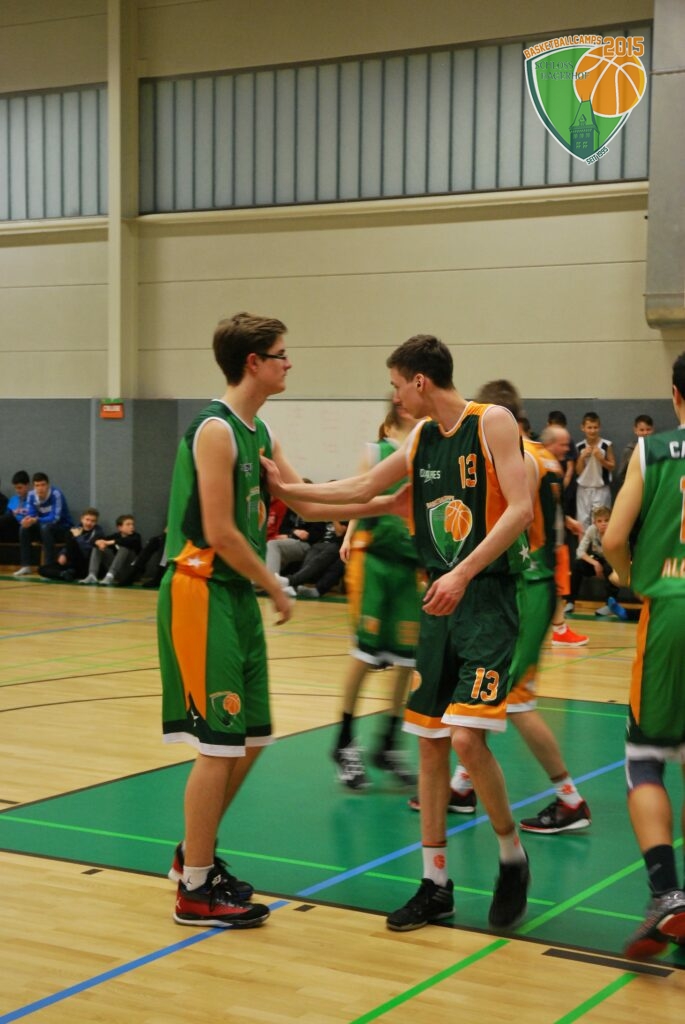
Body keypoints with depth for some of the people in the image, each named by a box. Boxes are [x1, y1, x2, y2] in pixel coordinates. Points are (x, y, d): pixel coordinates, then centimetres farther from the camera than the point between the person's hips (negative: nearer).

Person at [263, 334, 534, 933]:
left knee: (467, 738, -18)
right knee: (430, 743, 7)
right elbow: (361, 489, 22)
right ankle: (436, 885, 17)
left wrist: (463, 573, -24)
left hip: (487, 600, -7)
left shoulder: (492, 423, -9)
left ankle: (513, 859, 6)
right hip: (440, 602, 7)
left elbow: (520, 509, -18)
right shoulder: (421, 439, 12)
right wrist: (286, 488, 20)